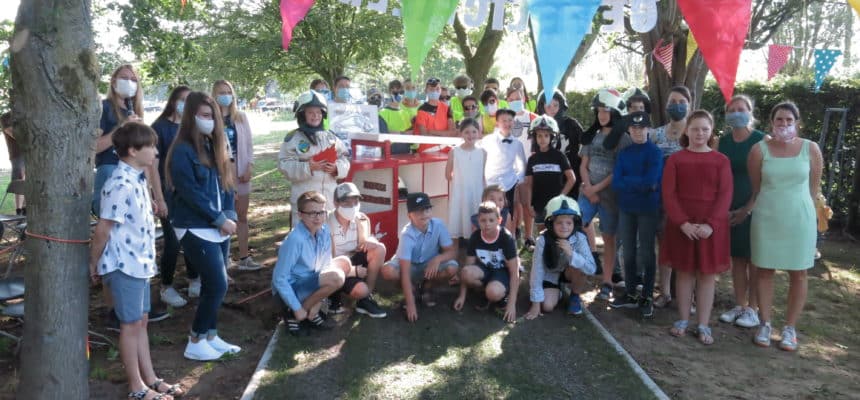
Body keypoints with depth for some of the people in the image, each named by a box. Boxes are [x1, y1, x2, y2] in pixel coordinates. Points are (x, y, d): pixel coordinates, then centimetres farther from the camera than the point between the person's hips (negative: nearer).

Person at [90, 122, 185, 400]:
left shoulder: (138, 179, 6)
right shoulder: (121, 185, -23)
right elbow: (102, 229, -18)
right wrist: (94, 263, -8)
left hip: (140, 263, 9)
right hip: (125, 265, -9)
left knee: (141, 321, 16)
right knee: (131, 325, 4)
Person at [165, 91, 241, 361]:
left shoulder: (214, 147, 11)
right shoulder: (182, 151, -13)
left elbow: (226, 184, 11)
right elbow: (190, 193, -18)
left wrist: (230, 215, -4)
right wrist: (220, 219, -15)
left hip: (218, 228, 8)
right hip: (196, 230, -7)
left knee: (213, 285, 12)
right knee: (218, 286, -8)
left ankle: (211, 336, 25)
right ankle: (195, 343, 6)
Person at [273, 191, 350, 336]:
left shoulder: (324, 231, -7)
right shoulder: (295, 240, -27)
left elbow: (325, 266, 1)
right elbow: (279, 279, -23)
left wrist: (317, 304, -4)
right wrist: (297, 309, -18)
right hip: (288, 290, -8)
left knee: (343, 262, 2)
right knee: (336, 277, -25)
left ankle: (312, 313, 4)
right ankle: (292, 315, -7)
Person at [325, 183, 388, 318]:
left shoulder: (360, 219, -8)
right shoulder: (328, 225, -23)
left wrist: (370, 242, -32)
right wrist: (355, 270, -24)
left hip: (352, 260, 6)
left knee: (379, 249, -20)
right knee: (361, 290, -30)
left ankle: (366, 299, -10)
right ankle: (334, 293, 5)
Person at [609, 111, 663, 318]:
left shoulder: (655, 152, -8)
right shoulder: (623, 153, 5)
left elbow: (650, 182, -19)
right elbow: (616, 183, -4)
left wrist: (627, 181, -8)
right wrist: (639, 183, -14)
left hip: (648, 209, -4)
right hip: (626, 208, 4)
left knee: (646, 253, 3)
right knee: (629, 252, 10)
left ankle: (647, 296, 13)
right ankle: (630, 293, 21)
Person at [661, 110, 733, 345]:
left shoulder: (721, 161, 1)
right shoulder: (675, 159, 1)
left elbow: (725, 195, -4)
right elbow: (668, 194, -4)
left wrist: (711, 224, -16)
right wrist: (683, 222, -15)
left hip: (711, 226, 0)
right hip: (681, 225, 0)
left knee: (707, 274, 4)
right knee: (684, 272, 7)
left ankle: (703, 325, 12)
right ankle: (683, 320, 18)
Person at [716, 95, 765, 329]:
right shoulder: (722, 142, 7)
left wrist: (747, 209, -13)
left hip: (754, 209, -4)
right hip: (729, 210, 4)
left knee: (754, 260, 1)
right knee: (737, 258, 9)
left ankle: (753, 309, 8)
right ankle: (739, 306, 17)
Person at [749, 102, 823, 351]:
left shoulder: (811, 149, -3)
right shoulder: (759, 149, -4)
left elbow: (814, 186, 7)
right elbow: (755, 188, 5)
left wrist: (799, 208, 11)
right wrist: (771, 207, 10)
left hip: (800, 219, 0)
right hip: (766, 218, 0)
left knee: (798, 275, 4)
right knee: (764, 271, 5)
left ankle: (790, 329, 15)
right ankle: (765, 325, 16)